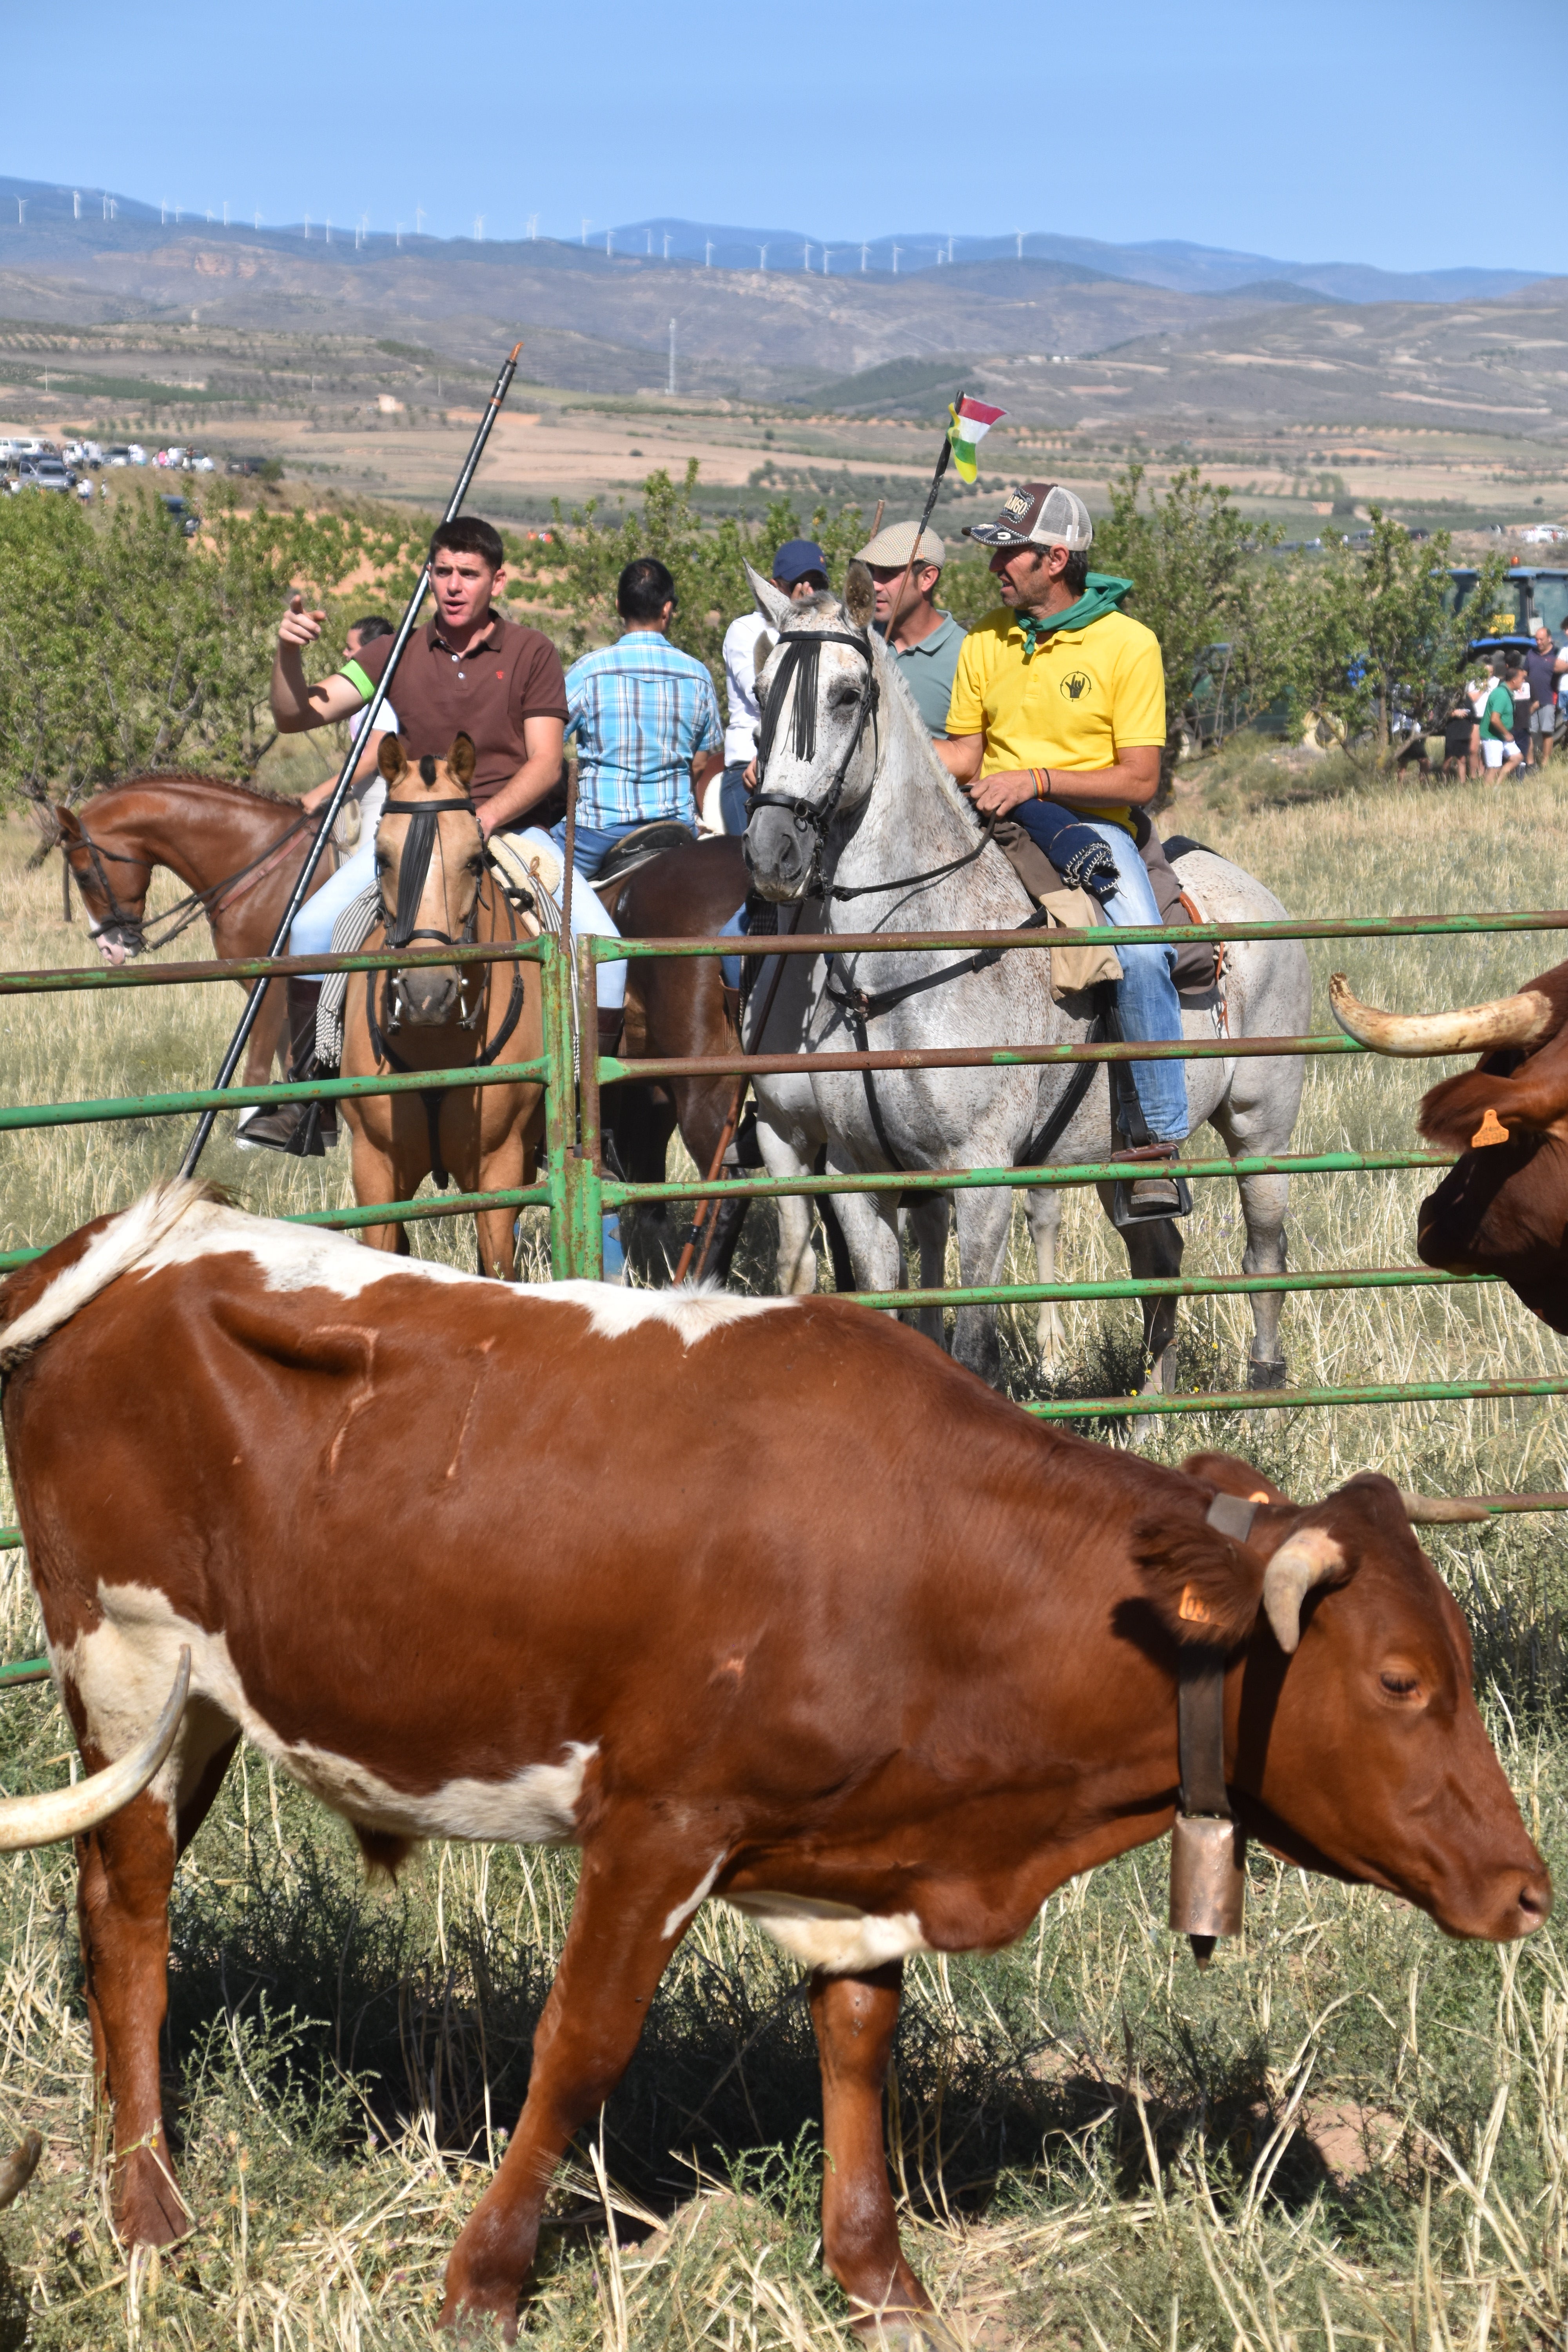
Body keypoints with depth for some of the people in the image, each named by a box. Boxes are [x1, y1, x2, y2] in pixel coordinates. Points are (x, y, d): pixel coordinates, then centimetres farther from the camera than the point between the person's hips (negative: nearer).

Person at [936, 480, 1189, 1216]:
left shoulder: (1127, 644, -5)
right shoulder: (985, 640, 10)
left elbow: (1140, 780, -8)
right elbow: (963, 755, 15)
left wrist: (1037, 779, -20)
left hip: (1092, 825, -4)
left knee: (1142, 955, -31)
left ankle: (1160, 1143, -22)